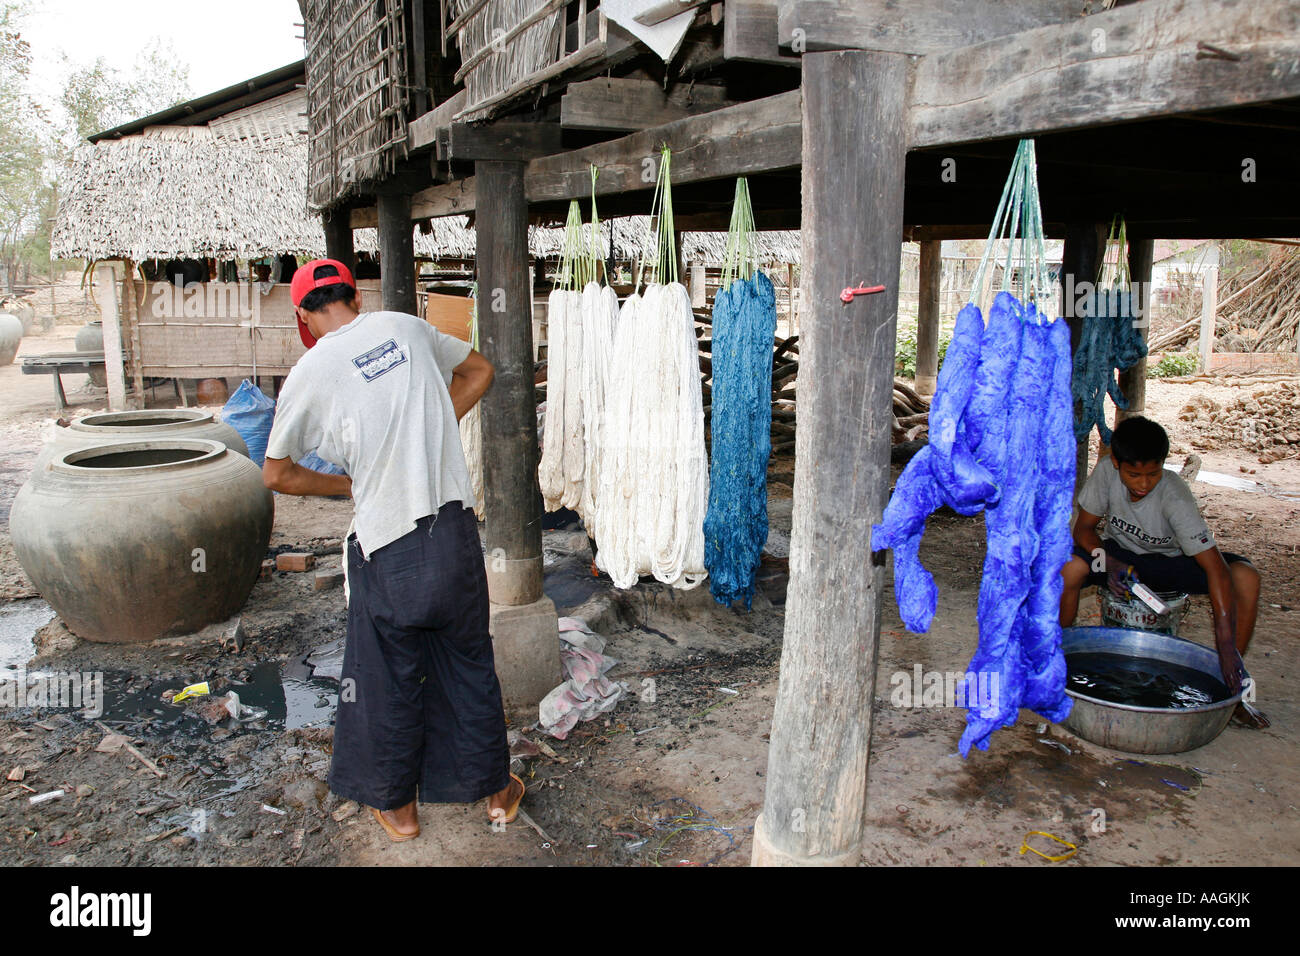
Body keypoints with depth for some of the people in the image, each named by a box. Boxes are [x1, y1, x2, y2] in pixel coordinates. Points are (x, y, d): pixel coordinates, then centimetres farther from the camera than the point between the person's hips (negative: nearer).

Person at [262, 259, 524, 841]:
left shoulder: (309, 374, -7)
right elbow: (478, 371, 19)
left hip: (387, 547, -3)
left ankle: (397, 807, 33)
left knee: (391, 679, 15)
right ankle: (495, 790, 33)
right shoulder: (406, 327, 2)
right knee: (470, 665, 18)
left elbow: (277, 475, 5)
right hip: (455, 530, 3)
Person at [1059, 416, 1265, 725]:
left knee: (1246, 577, -27)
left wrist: (1227, 645, -43)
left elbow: (1216, 568, -36)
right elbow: (1084, 528, -12)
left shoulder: (1174, 496, -31)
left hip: (1169, 562, -1)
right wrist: (1108, 563, -33)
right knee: (1068, 568, -33)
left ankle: (1232, 688, -11)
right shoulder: (1106, 472, -24)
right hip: (1120, 553, 1)